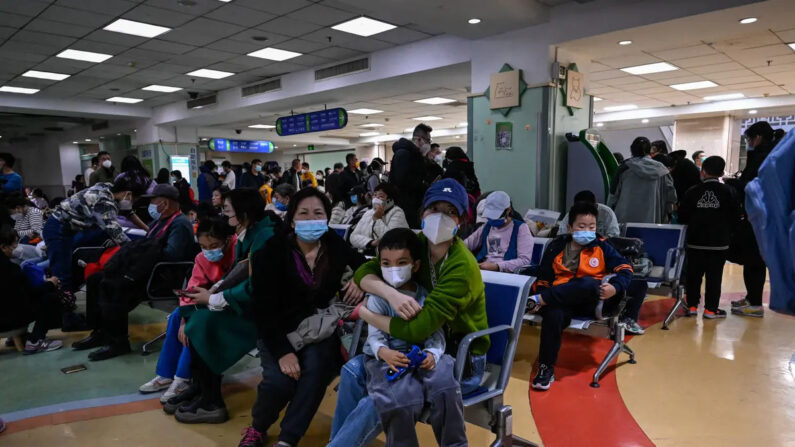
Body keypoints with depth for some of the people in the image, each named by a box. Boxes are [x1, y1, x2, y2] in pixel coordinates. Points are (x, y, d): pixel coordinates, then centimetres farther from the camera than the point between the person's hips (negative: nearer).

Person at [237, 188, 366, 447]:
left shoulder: (336, 247, -4)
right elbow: (264, 308, -14)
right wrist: (282, 351, -24)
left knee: (316, 367, -28)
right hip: (279, 331, -1)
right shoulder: (271, 252, -11)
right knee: (279, 380, -23)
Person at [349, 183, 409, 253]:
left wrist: (378, 219, -12)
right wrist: (371, 242, -11)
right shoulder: (368, 213, 15)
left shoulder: (397, 213, -2)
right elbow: (354, 236, 5)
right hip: (365, 254, 4)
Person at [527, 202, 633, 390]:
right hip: (562, 300, 1)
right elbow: (543, 279, 16)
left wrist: (614, 287, -16)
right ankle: (546, 368, -20)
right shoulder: (556, 247, 14)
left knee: (588, 283, -37)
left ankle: (540, 300, -28)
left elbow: (625, 269, 5)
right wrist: (542, 292, -5)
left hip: (592, 301, -1)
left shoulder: (602, 247, 12)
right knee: (553, 314, -35)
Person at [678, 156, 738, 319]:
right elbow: (735, 217, -1)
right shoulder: (728, 192, -3)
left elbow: (682, 217, 1)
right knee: (714, 276, 5)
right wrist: (726, 232, 16)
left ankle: (692, 305, 12)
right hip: (719, 243, -1)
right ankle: (710, 309, 8)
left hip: (695, 241, 1)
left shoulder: (692, 192, -1)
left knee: (694, 275, 9)